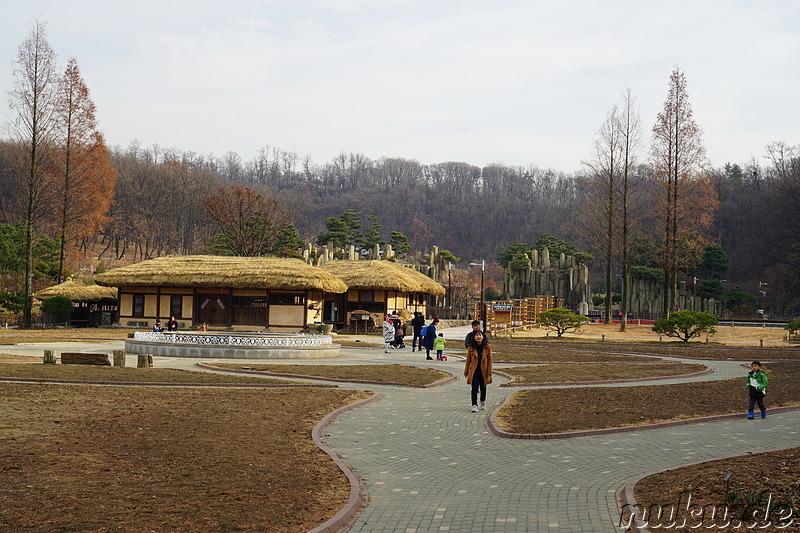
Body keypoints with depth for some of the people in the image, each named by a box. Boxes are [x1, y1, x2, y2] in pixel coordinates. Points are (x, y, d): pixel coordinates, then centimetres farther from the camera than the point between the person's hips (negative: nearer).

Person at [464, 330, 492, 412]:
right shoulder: (471, 348, -4)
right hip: (474, 371, -1)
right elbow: (468, 360, 4)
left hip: (483, 371, 1)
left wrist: (489, 373, -5)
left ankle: (482, 402, 36)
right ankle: (474, 405, -8)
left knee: (483, 387, 14)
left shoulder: (487, 347, -3)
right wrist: (466, 372, 4)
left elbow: (489, 360, -1)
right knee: (474, 388, -11)